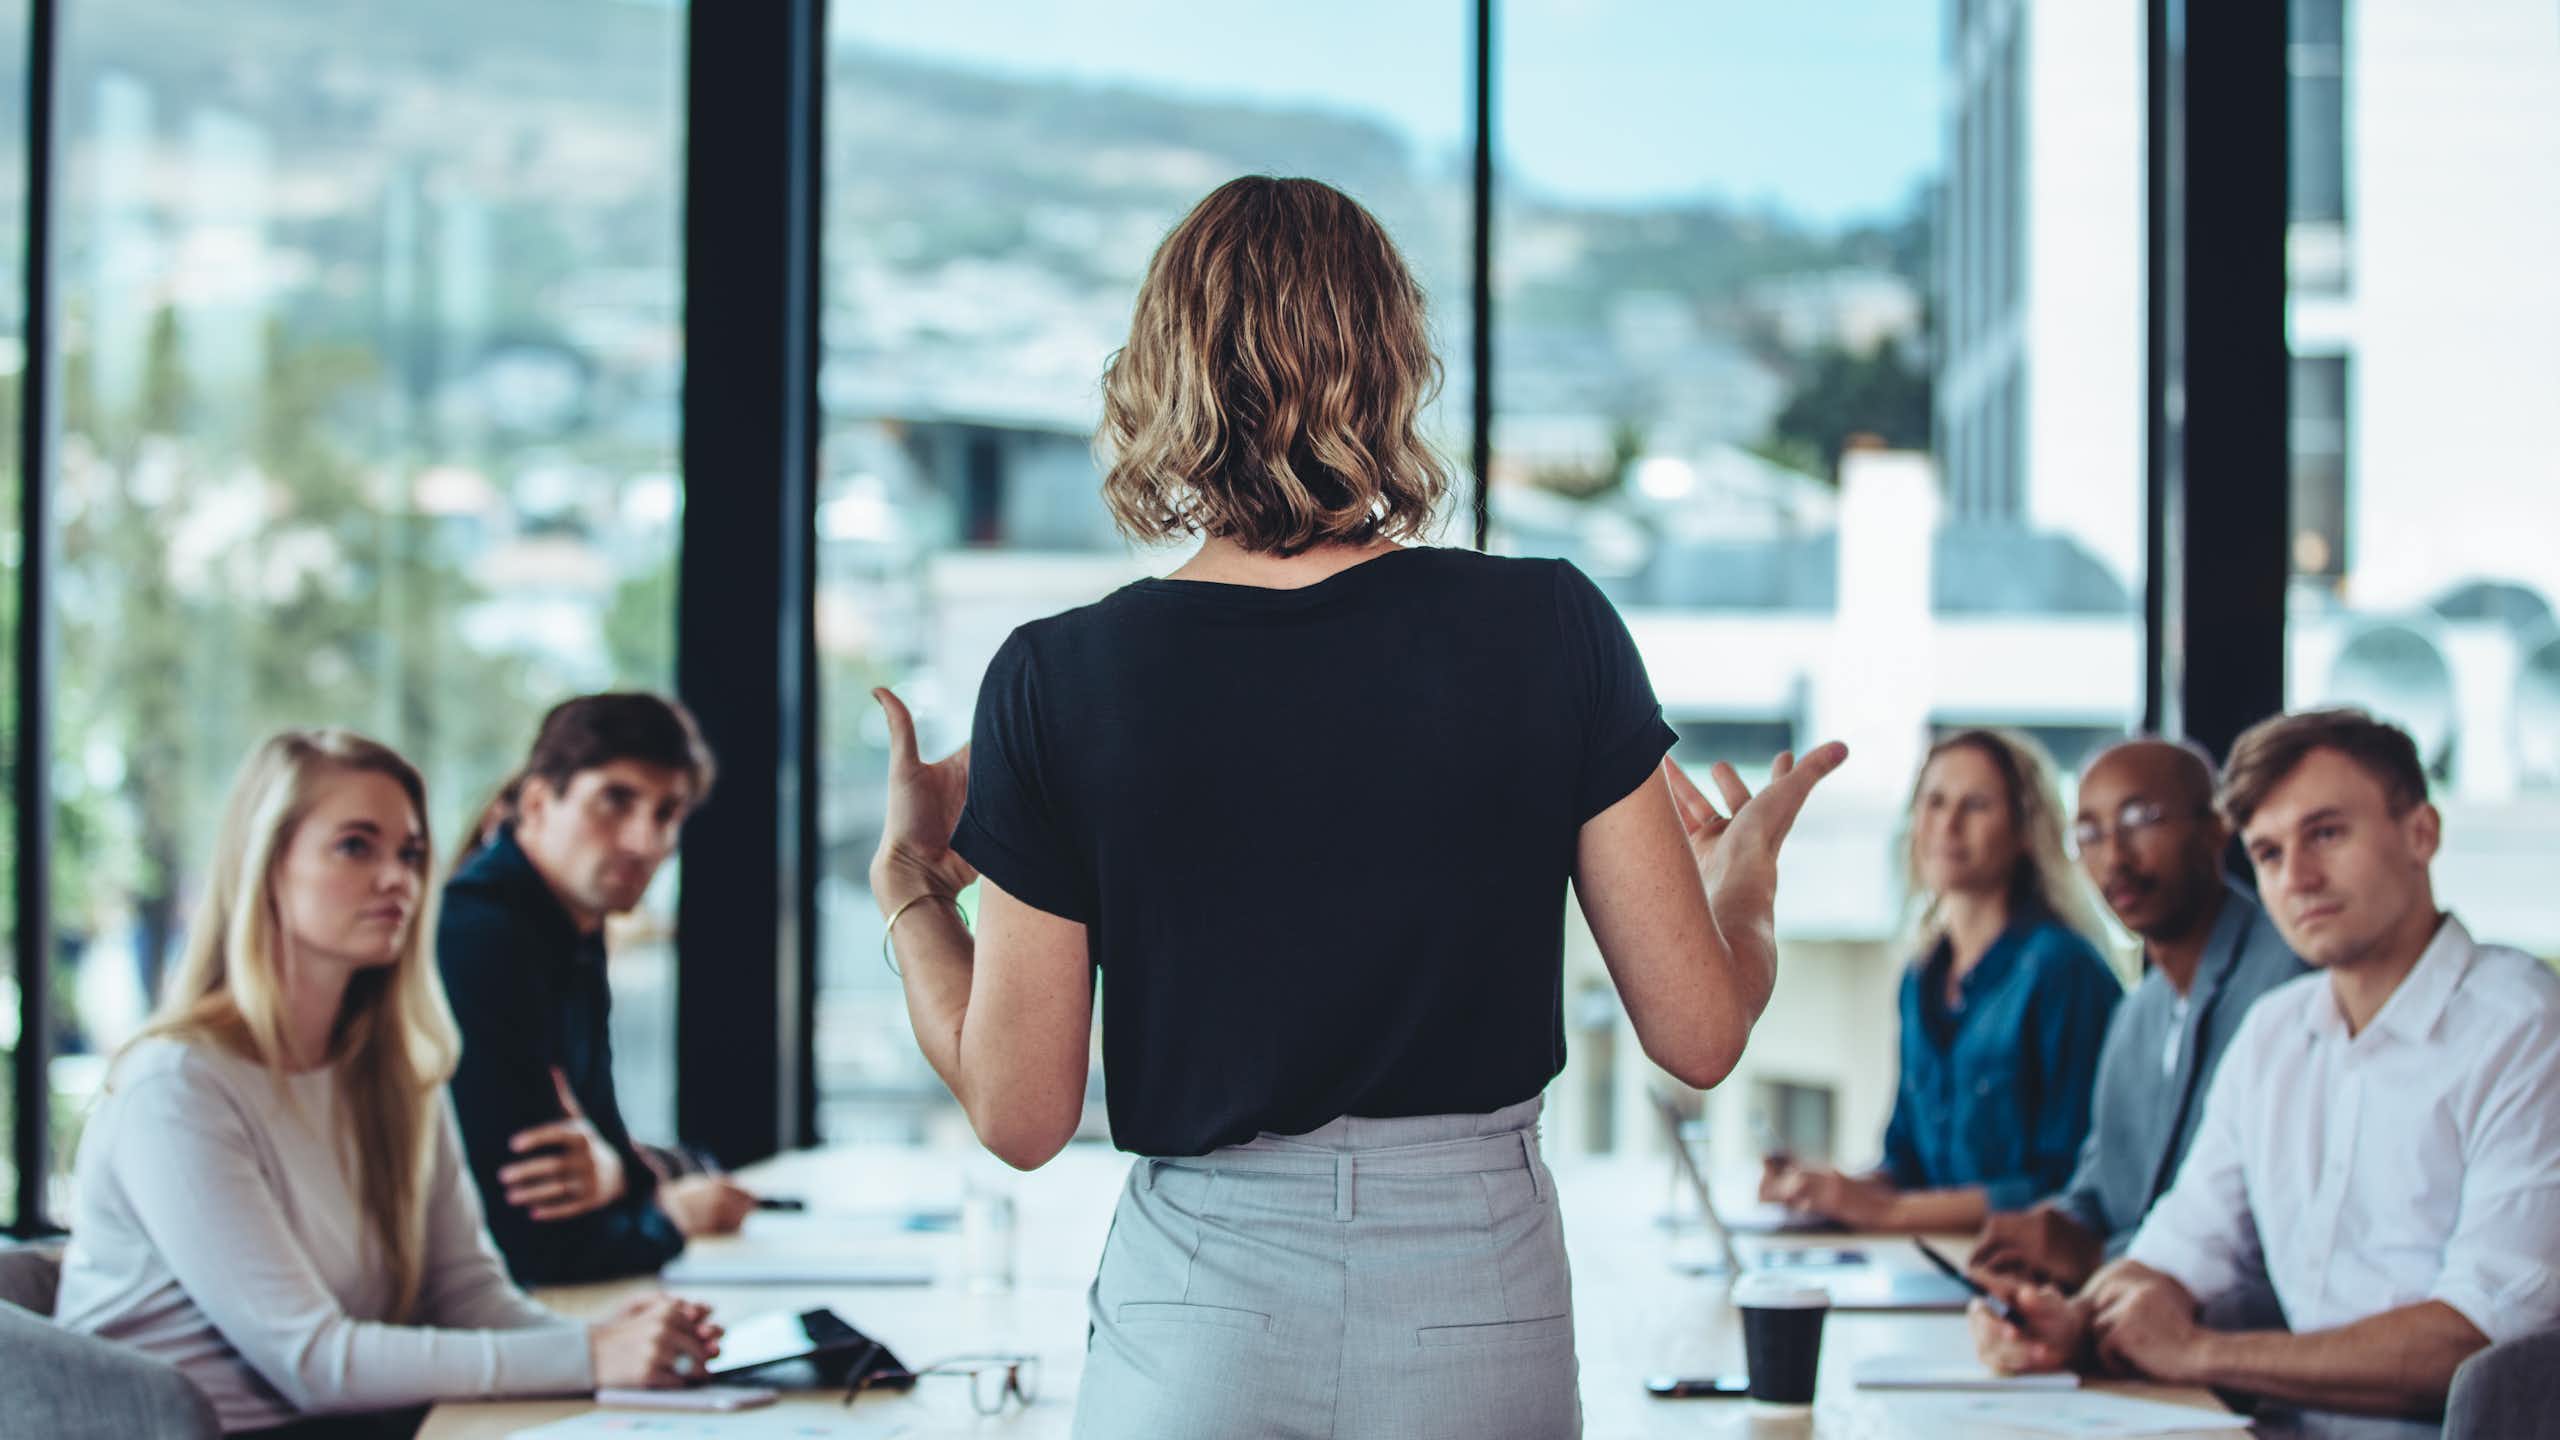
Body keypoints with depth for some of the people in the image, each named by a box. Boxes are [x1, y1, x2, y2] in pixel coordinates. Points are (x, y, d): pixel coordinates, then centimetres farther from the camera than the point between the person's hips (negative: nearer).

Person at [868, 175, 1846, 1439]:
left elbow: (1019, 1115, -4)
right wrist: (1745, 873, 19)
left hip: (1197, 1336, 0)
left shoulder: (1060, 683, -8)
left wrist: (907, 880, 13)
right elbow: (1699, 1034, -3)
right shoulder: (1552, 631, -7)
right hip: (1483, 1311, 1)